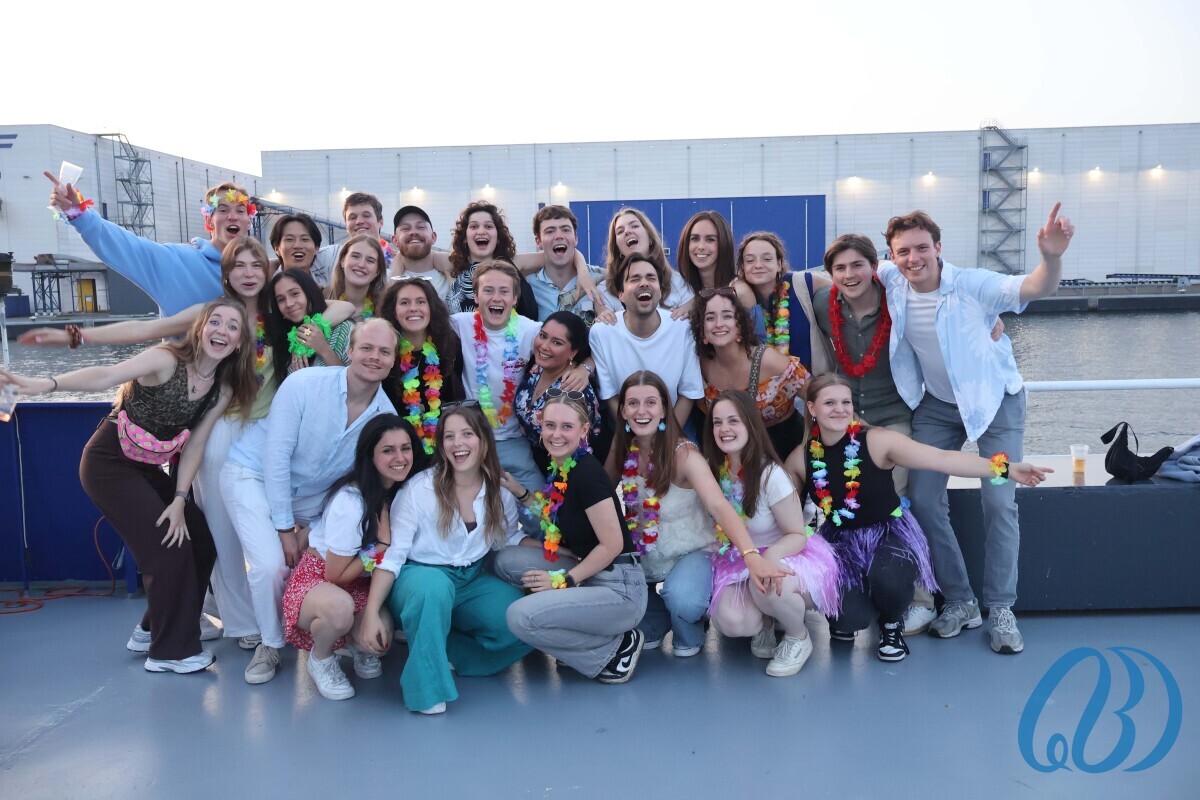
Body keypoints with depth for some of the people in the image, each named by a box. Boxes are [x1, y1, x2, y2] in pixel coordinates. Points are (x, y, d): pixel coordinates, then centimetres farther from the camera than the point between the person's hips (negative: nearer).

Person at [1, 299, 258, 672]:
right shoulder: (167, 359, -21)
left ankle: (154, 627, 25)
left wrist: (180, 499, -9)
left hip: (148, 469, 7)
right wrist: (47, 383, -52)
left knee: (201, 542, 4)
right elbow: (106, 376, -36)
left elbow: (194, 446, -2)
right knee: (168, 548, -12)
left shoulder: (223, 389, -3)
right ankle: (170, 650, 5)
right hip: (109, 463, -7)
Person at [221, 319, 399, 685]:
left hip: (308, 494, 5)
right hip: (254, 475, -5)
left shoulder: (386, 414, -13)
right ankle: (271, 644, 6)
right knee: (273, 565, -20)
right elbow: (276, 456, -22)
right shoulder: (304, 384, -25)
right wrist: (285, 528, -19)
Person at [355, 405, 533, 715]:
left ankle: (443, 651, 0)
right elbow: (391, 554, -14)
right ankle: (427, 684, -21)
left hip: (472, 583, 5)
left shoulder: (500, 496, -1)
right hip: (421, 577, -4)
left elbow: (511, 541, 13)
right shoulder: (419, 489, -13)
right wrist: (371, 613, -22)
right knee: (434, 584, -39)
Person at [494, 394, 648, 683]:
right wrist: (519, 492, 10)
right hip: (587, 576, 9)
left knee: (521, 617, -21)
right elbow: (554, 519, 16)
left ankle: (615, 648, -2)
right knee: (507, 559, 1)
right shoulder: (559, 470, 8)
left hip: (619, 590, -9)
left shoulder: (587, 473, -18)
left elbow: (613, 544, -18)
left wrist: (565, 579, -13)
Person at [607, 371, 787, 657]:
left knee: (682, 600, -33)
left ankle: (688, 635, 7)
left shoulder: (683, 454, -22)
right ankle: (654, 624, 13)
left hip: (690, 553, -5)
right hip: (642, 556, 5)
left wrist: (751, 557, -48)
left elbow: (719, 507, -34)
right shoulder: (622, 449, -7)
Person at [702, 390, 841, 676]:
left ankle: (799, 637, -4)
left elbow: (797, 535, -15)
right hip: (739, 564, 3)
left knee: (767, 586, -38)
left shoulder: (771, 475, -19)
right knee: (730, 621, -27)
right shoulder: (715, 472, -5)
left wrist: (772, 555, -35)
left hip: (789, 556, -3)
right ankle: (765, 622, 10)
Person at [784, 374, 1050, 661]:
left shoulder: (877, 441, -18)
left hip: (890, 532, -1)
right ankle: (842, 619, 21)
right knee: (849, 618, -22)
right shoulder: (801, 459, -11)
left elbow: (943, 459, -24)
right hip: (841, 540, 1)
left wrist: (1005, 468, -31)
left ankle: (892, 624, 4)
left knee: (887, 580, -35)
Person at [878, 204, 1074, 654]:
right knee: (923, 499, -2)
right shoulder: (891, 282, -13)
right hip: (937, 405, 4)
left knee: (999, 502, -9)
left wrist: (1052, 257, -58)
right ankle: (960, 602, 12)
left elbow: (1037, 288, -38)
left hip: (995, 401, -4)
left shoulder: (971, 285, -25)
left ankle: (1001, 609, 5)